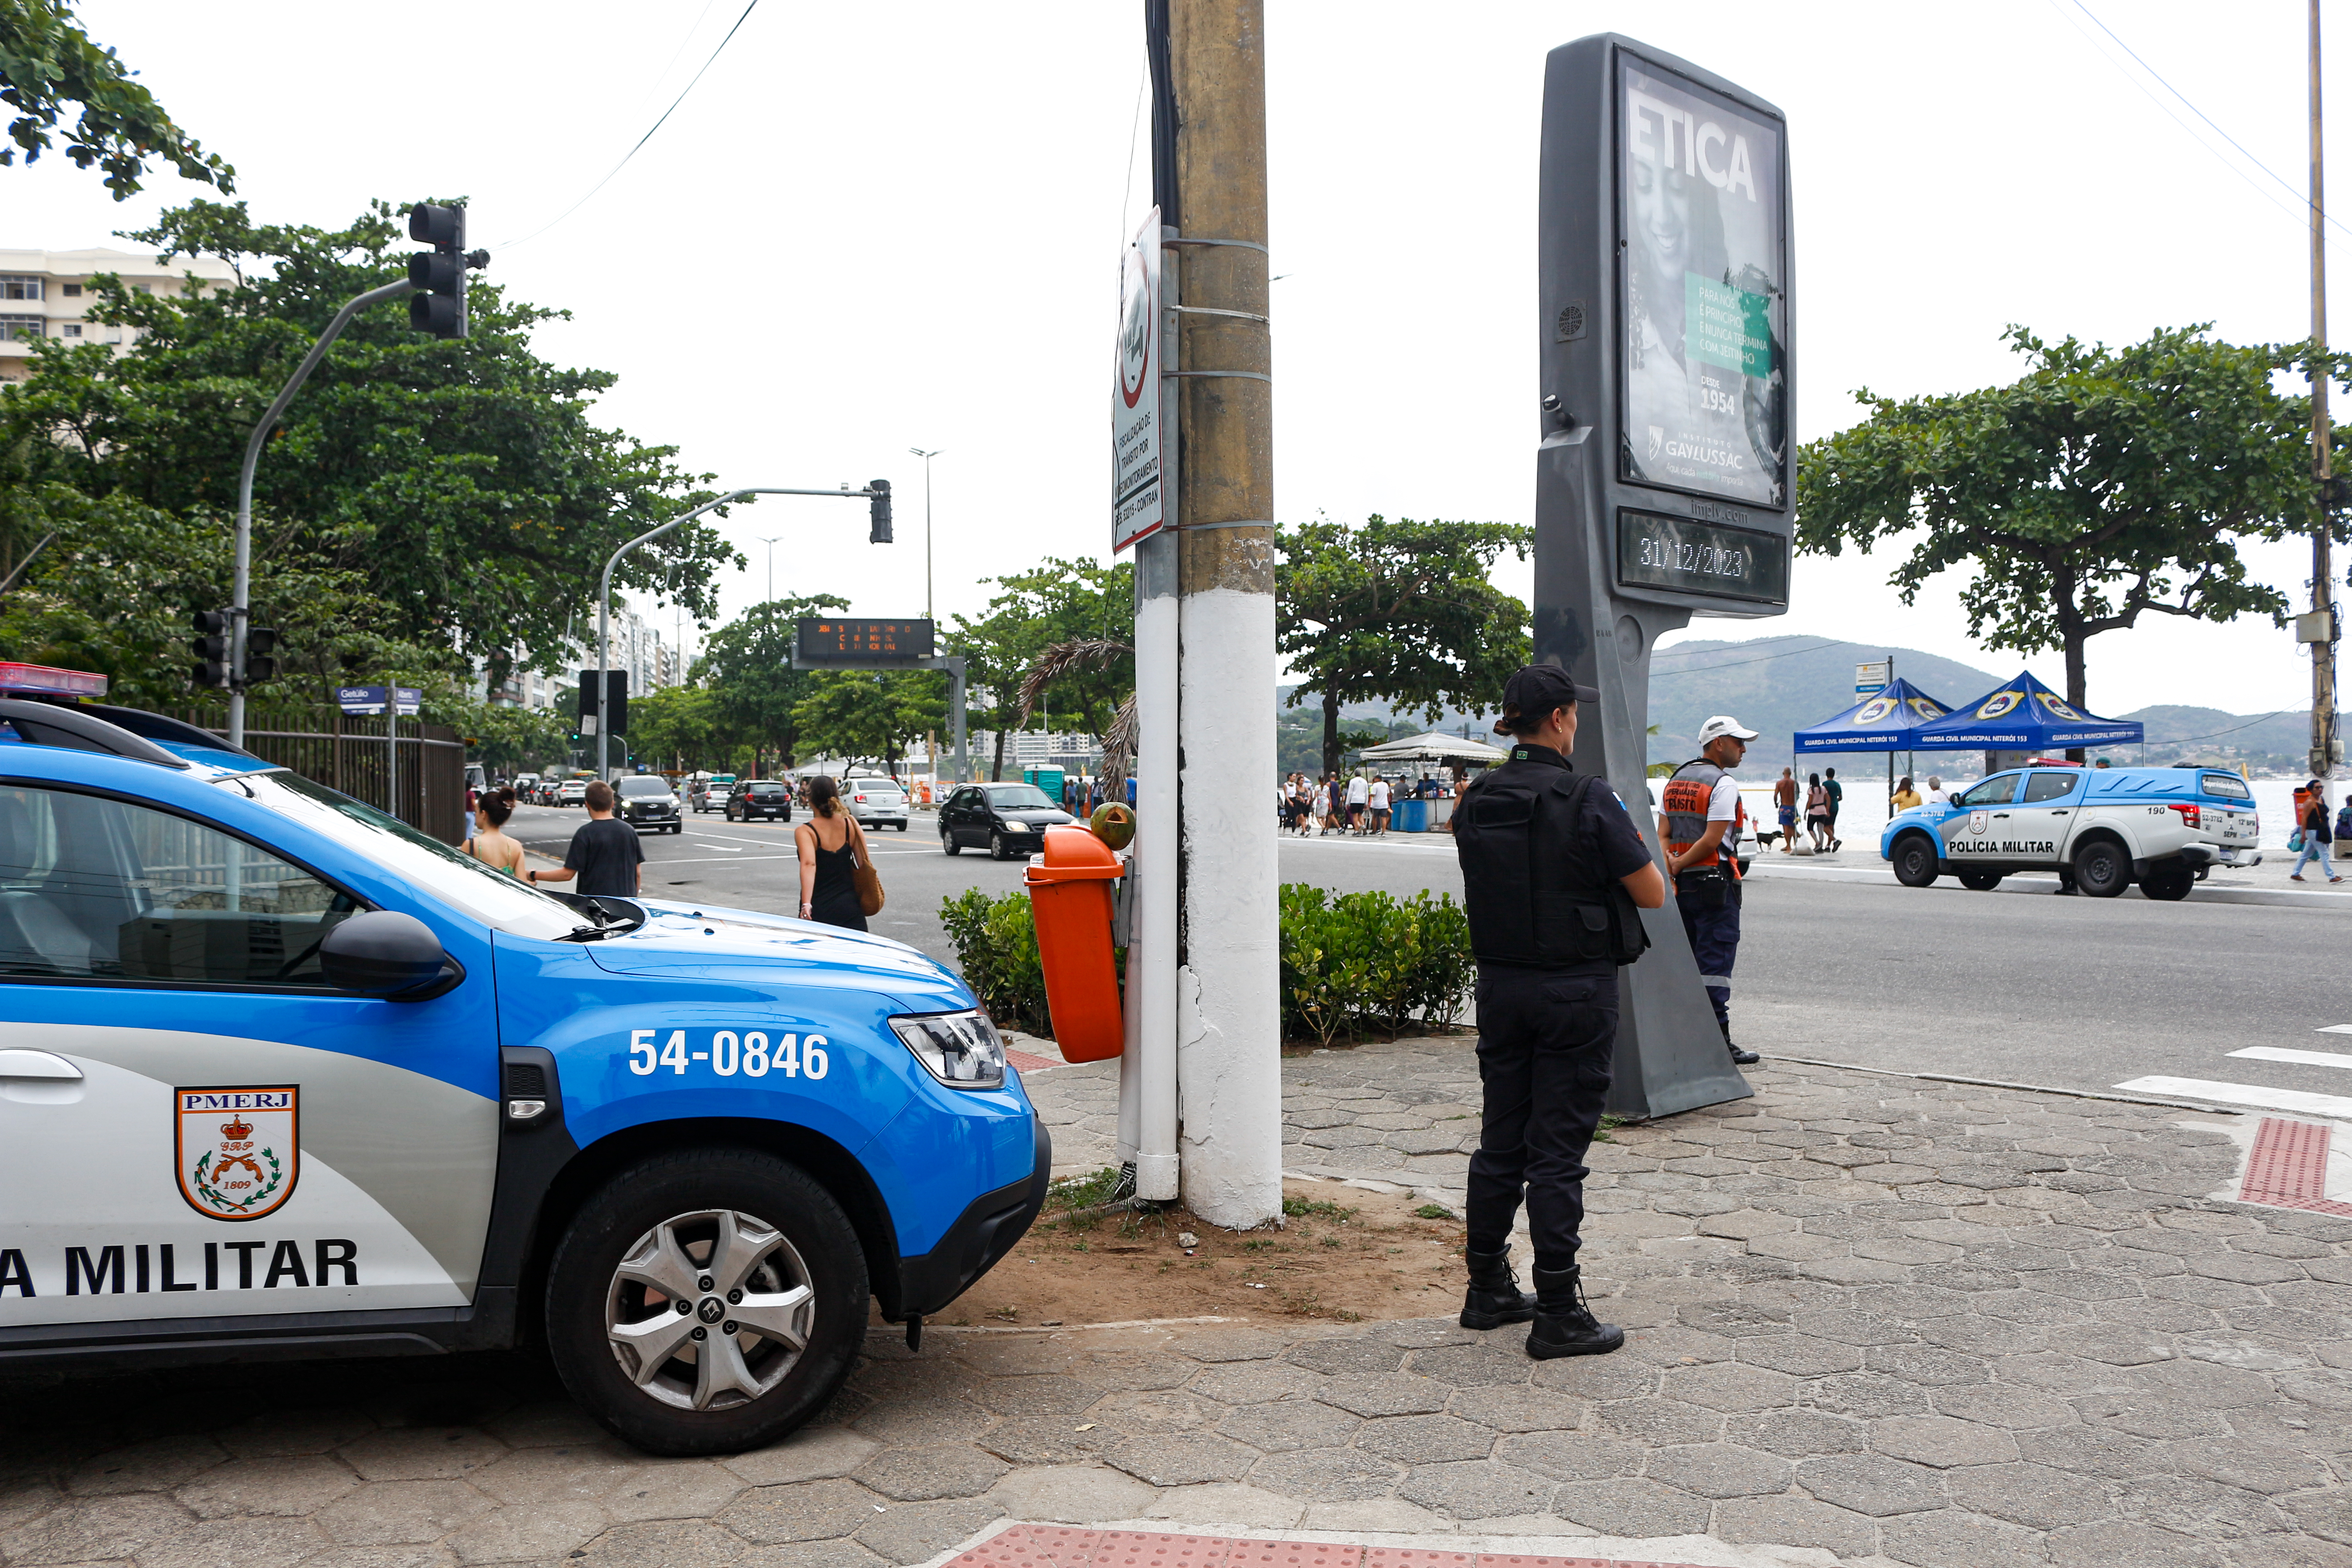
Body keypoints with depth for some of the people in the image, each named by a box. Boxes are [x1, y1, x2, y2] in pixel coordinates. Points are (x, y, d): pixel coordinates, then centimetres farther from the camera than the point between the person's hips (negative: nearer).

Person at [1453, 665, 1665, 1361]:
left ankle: (1487, 1291, 24)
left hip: (1499, 984, 6)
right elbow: (1652, 893, -11)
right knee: (1557, 1150, -1)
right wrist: (1625, 841, 8)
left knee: (1500, 1141, 15)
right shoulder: (1589, 800, -15)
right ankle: (1558, 1315, 6)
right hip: (1575, 990, -6)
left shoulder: (1475, 802, 3)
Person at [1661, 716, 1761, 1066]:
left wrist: (1671, 866, -4)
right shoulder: (1723, 784, -11)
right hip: (1715, 882, -8)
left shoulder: (1676, 780, 14)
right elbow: (1712, 839, -18)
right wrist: (1680, 865, -9)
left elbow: (1663, 834, 9)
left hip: (1683, 883, 8)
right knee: (1715, 960, -7)